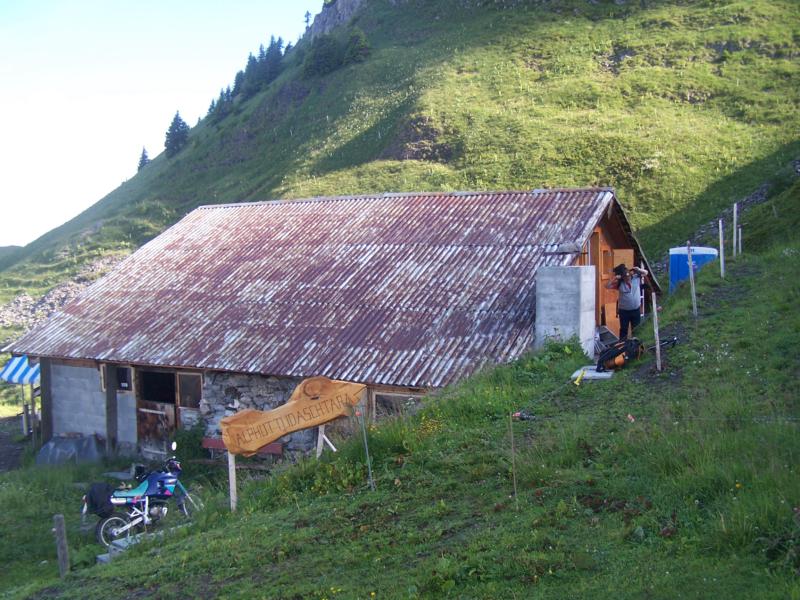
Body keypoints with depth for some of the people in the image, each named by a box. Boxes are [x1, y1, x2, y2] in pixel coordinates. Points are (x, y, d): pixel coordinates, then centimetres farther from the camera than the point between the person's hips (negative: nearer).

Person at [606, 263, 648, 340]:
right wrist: (614, 278, -22)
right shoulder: (619, 283, -10)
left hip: (636, 310, 2)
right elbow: (607, 286, -13)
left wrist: (638, 270, -12)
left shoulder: (636, 278, -4)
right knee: (624, 330, 9)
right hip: (624, 311, -2)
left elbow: (646, 273, 8)